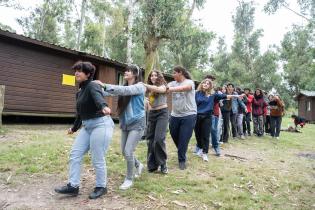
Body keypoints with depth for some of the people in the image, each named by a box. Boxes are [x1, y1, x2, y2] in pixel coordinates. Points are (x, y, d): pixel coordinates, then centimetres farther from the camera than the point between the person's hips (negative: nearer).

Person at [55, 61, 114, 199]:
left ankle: (101, 187, 18)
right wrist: (74, 128, 38)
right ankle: (73, 186, 16)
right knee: (75, 154, 6)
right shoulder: (80, 91, 16)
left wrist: (104, 107, -59)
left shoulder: (92, 86, -11)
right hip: (87, 126, 9)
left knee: (97, 159, -2)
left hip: (101, 124, -9)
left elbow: (98, 97, -36)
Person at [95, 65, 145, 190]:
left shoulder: (139, 87, -11)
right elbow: (112, 92, -2)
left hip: (137, 124, -7)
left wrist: (105, 86, -32)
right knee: (124, 151, 12)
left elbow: (125, 90, -27)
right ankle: (138, 165, 40)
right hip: (125, 124, 7)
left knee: (128, 152, -8)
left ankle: (129, 179, 13)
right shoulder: (124, 88, 10)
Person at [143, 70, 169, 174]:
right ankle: (152, 164, 15)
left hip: (162, 113, -5)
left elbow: (157, 89, -25)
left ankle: (163, 163, 2)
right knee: (150, 139, 4)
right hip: (151, 113, 5)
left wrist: (144, 85, -27)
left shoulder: (163, 86, -2)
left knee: (159, 138, -15)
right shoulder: (149, 88, 11)